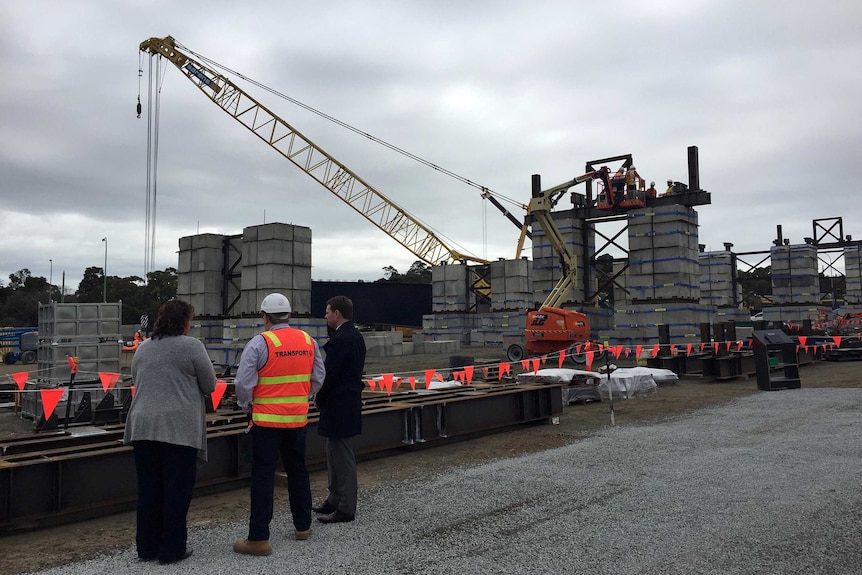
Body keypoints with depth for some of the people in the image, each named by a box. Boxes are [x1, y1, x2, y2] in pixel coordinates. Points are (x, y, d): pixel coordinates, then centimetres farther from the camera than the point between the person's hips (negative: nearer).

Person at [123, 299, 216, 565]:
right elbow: (210, 385, -2)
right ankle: (172, 549, 10)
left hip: (143, 427, 6)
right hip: (179, 428, -6)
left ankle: (147, 547, 22)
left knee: (148, 489, 13)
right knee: (177, 490, 3)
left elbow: (136, 382, 20)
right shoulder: (192, 346, -7)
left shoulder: (143, 348, 11)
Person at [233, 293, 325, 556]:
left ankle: (259, 538, 5)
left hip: (266, 419, -5)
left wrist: (247, 406, 4)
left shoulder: (259, 343, -13)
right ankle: (303, 526, 30)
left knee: (263, 476, 2)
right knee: (297, 470, 18)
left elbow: (244, 383, -13)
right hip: (298, 418, 5)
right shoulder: (308, 341, 2)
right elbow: (318, 379, 9)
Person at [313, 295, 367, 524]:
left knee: (343, 457, -1)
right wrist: (323, 398, 14)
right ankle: (335, 500, 33)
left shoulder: (341, 340, -20)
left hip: (338, 406, -11)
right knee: (335, 454, 20)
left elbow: (330, 374, -22)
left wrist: (319, 400, -5)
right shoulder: (356, 336, 12)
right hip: (350, 400, 11)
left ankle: (346, 509, 9)